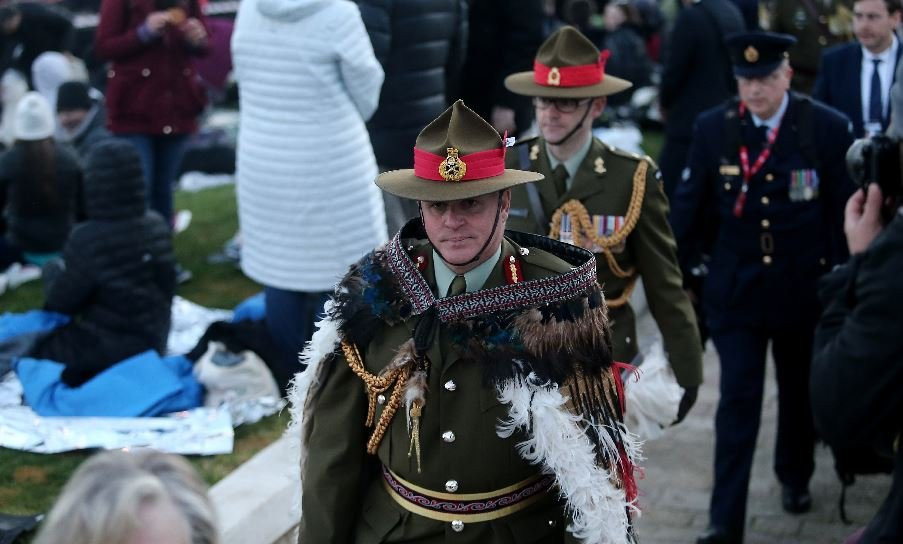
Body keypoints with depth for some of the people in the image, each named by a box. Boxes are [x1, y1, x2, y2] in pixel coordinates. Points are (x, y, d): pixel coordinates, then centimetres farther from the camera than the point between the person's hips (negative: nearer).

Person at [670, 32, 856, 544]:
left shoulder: (829, 128, -9)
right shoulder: (713, 128, -6)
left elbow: (845, 213, -5)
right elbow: (690, 207, 1)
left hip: (804, 289, 1)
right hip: (736, 290, 0)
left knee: (801, 392, 19)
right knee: (737, 404, -4)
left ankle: (795, 477, 44)